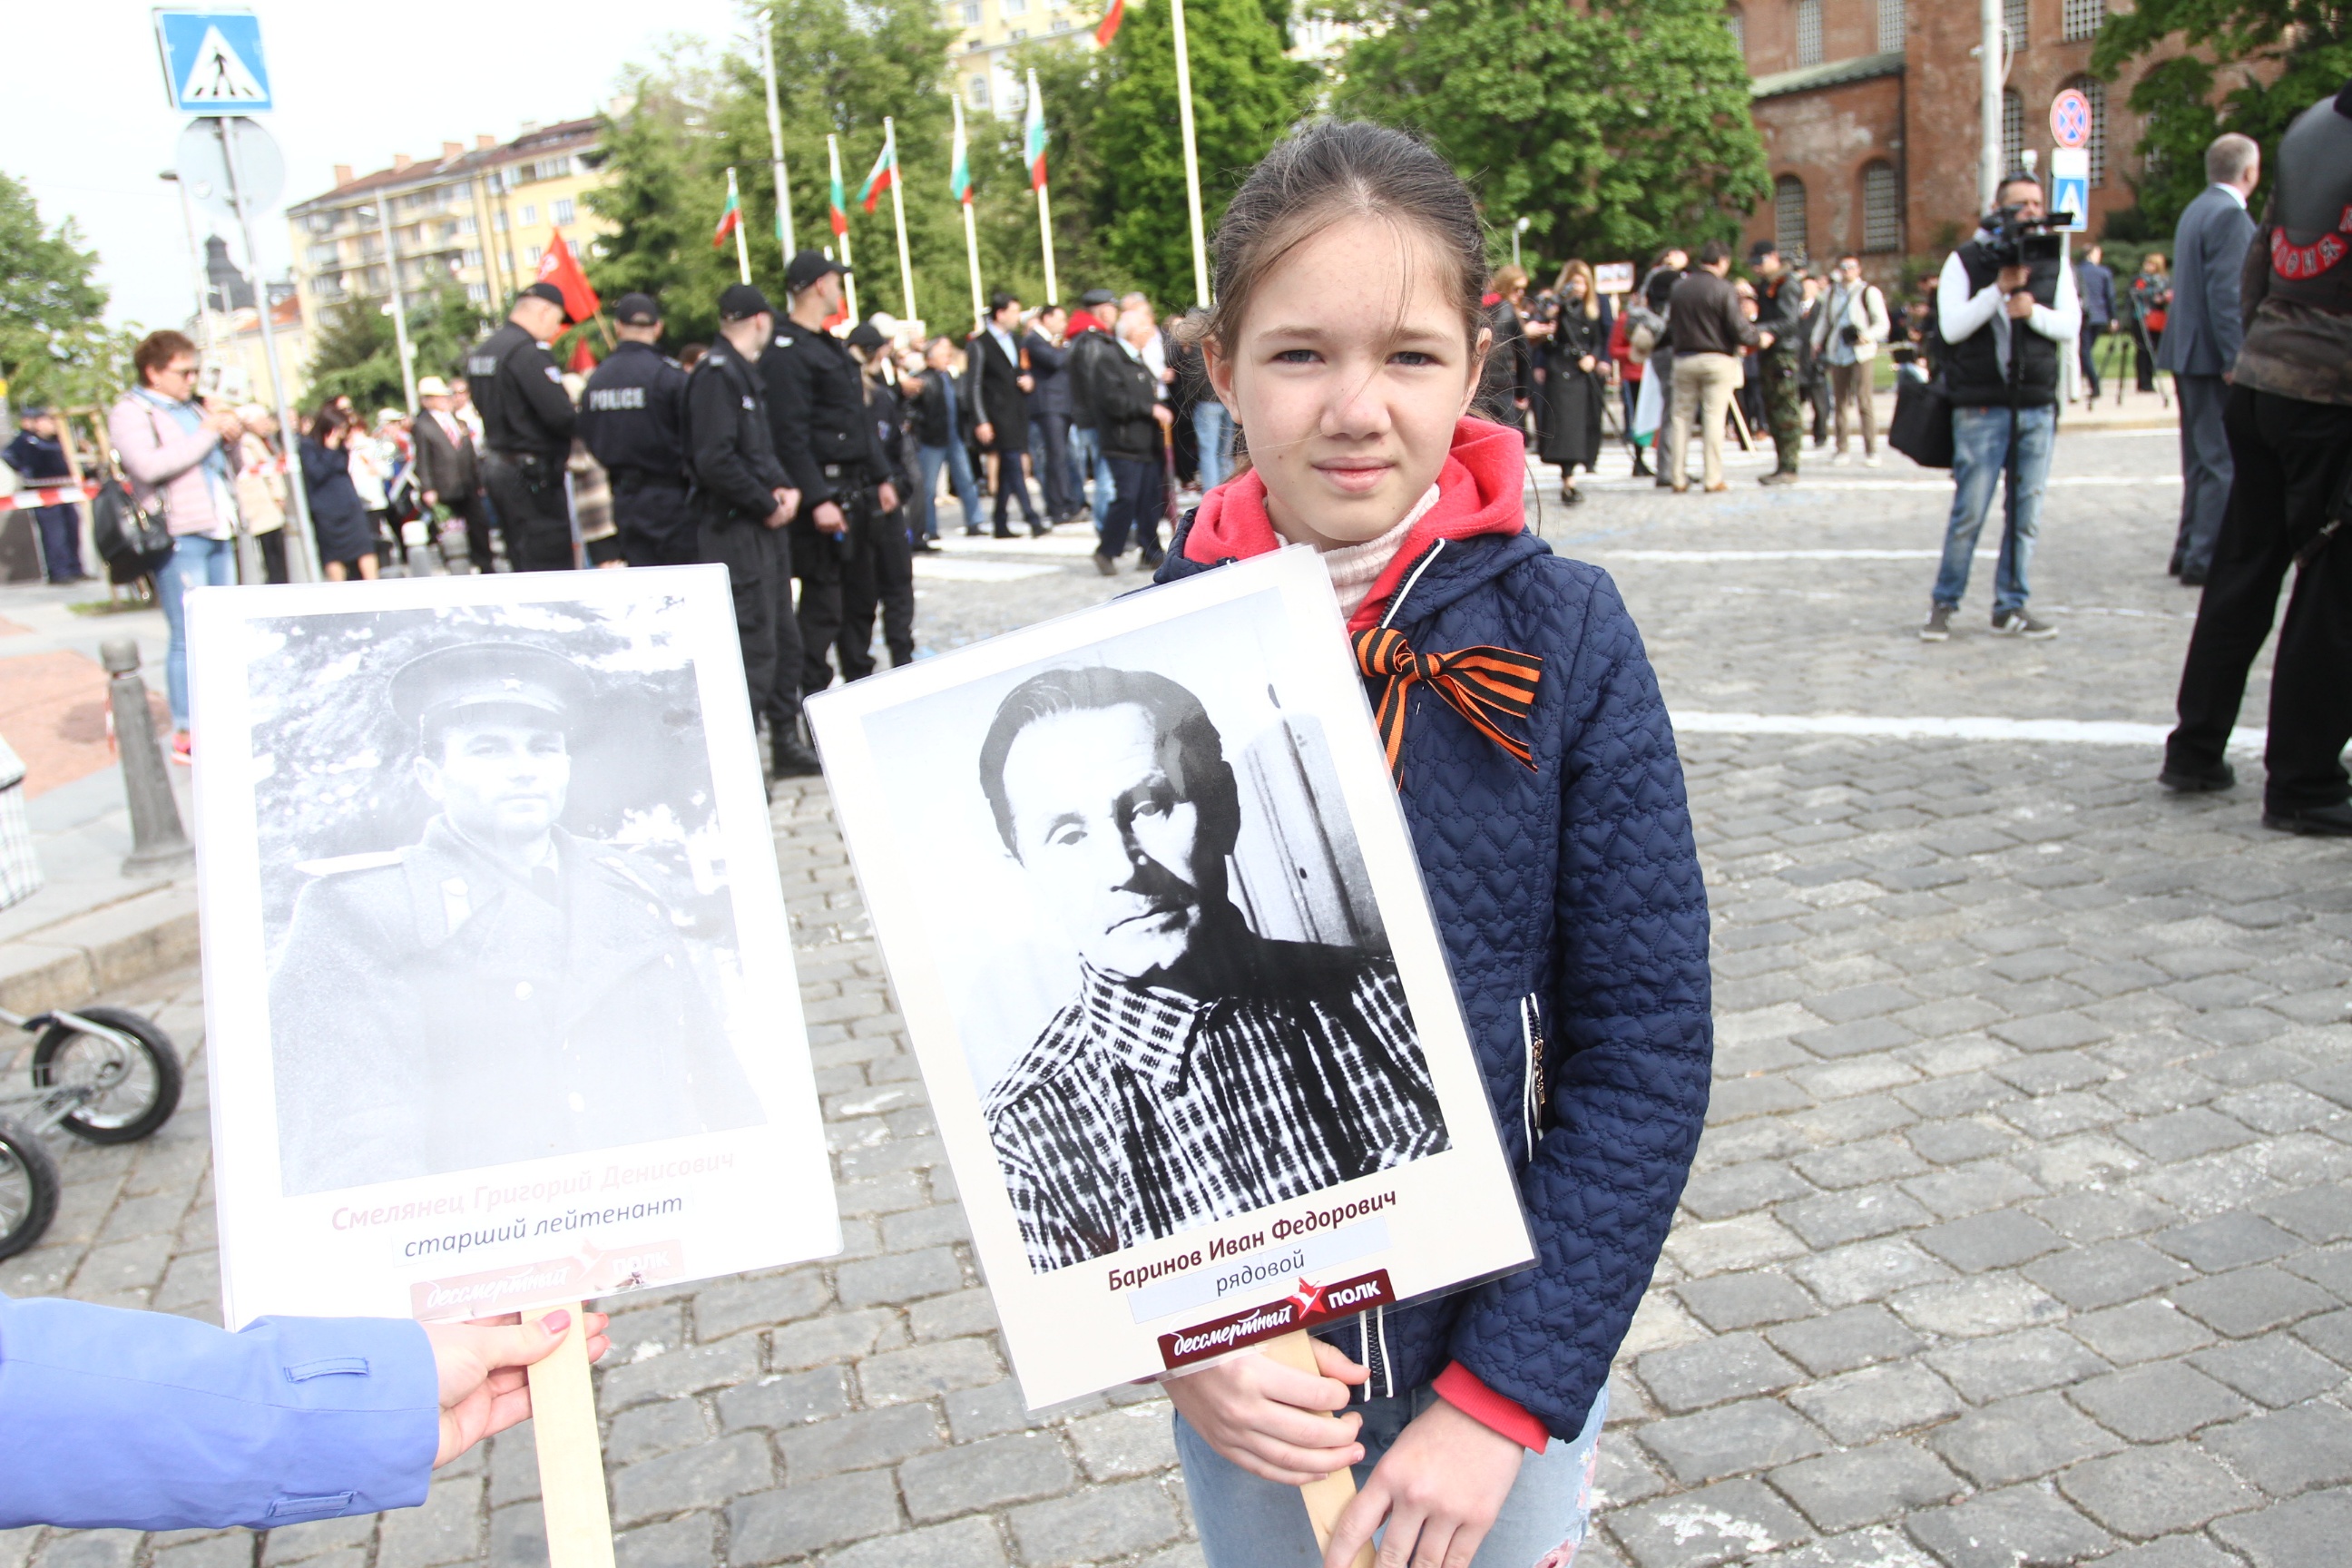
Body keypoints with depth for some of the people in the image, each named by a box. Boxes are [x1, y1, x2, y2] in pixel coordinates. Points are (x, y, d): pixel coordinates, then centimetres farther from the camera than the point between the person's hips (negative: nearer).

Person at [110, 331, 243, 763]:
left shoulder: (193, 407, 20)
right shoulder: (129, 413, -4)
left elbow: (223, 463, 30)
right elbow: (150, 465, -22)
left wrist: (231, 435, 7)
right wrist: (207, 434, -15)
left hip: (217, 532, 8)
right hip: (178, 536, -8)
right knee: (189, 638, -9)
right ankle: (185, 736, -4)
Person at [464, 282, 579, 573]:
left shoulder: (480, 351, 14)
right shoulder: (529, 352, -17)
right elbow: (560, 416, -23)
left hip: (495, 468, 10)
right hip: (531, 474, -10)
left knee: (522, 567, 15)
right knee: (552, 566, -8)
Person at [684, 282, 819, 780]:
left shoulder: (744, 374, 17)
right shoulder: (716, 374, -14)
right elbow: (715, 460, -23)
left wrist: (784, 487, 0)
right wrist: (768, 504, -14)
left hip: (764, 525, 10)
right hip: (734, 529, -10)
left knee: (783, 639, 15)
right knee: (754, 647, -9)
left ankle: (787, 745, 26)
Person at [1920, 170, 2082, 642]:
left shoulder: (2054, 265, 13)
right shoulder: (1965, 261, 2)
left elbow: (2071, 326, 5)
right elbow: (1951, 327, -8)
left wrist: (2033, 311, -12)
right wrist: (1999, 289, -16)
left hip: (2037, 407, 4)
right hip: (1981, 408, -4)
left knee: (2026, 514, 4)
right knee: (1969, 513, -5)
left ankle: (2011, 607, 12)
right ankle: (1943, 603, 8)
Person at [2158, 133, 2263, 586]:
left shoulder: (2196, 209, 15)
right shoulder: (2230, 214, -14)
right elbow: (2226, 293, -20)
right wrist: (2236, 359, -21)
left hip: (2188, 351, 10)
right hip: (2213, 355, -10)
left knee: (2202, 458, 16)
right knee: (2225, 462, -6)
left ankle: (2190, 550, 21)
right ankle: (2206, 560, -5)